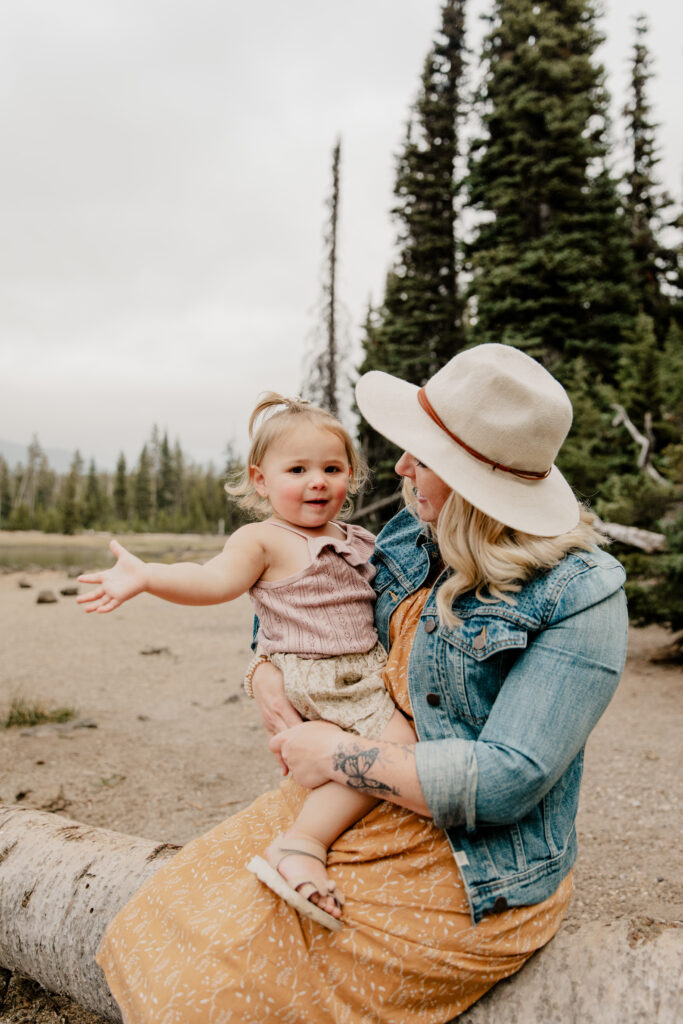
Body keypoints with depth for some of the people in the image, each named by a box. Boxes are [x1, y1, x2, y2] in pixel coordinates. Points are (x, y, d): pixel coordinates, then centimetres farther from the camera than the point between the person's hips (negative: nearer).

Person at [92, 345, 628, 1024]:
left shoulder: (580, 598, -19)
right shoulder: (411, 541, 1)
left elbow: (507, 780, -25)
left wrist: (337, 756, -19)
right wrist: (266, 675, -6)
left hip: (476, 877, -6)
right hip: (357, 810, 6)